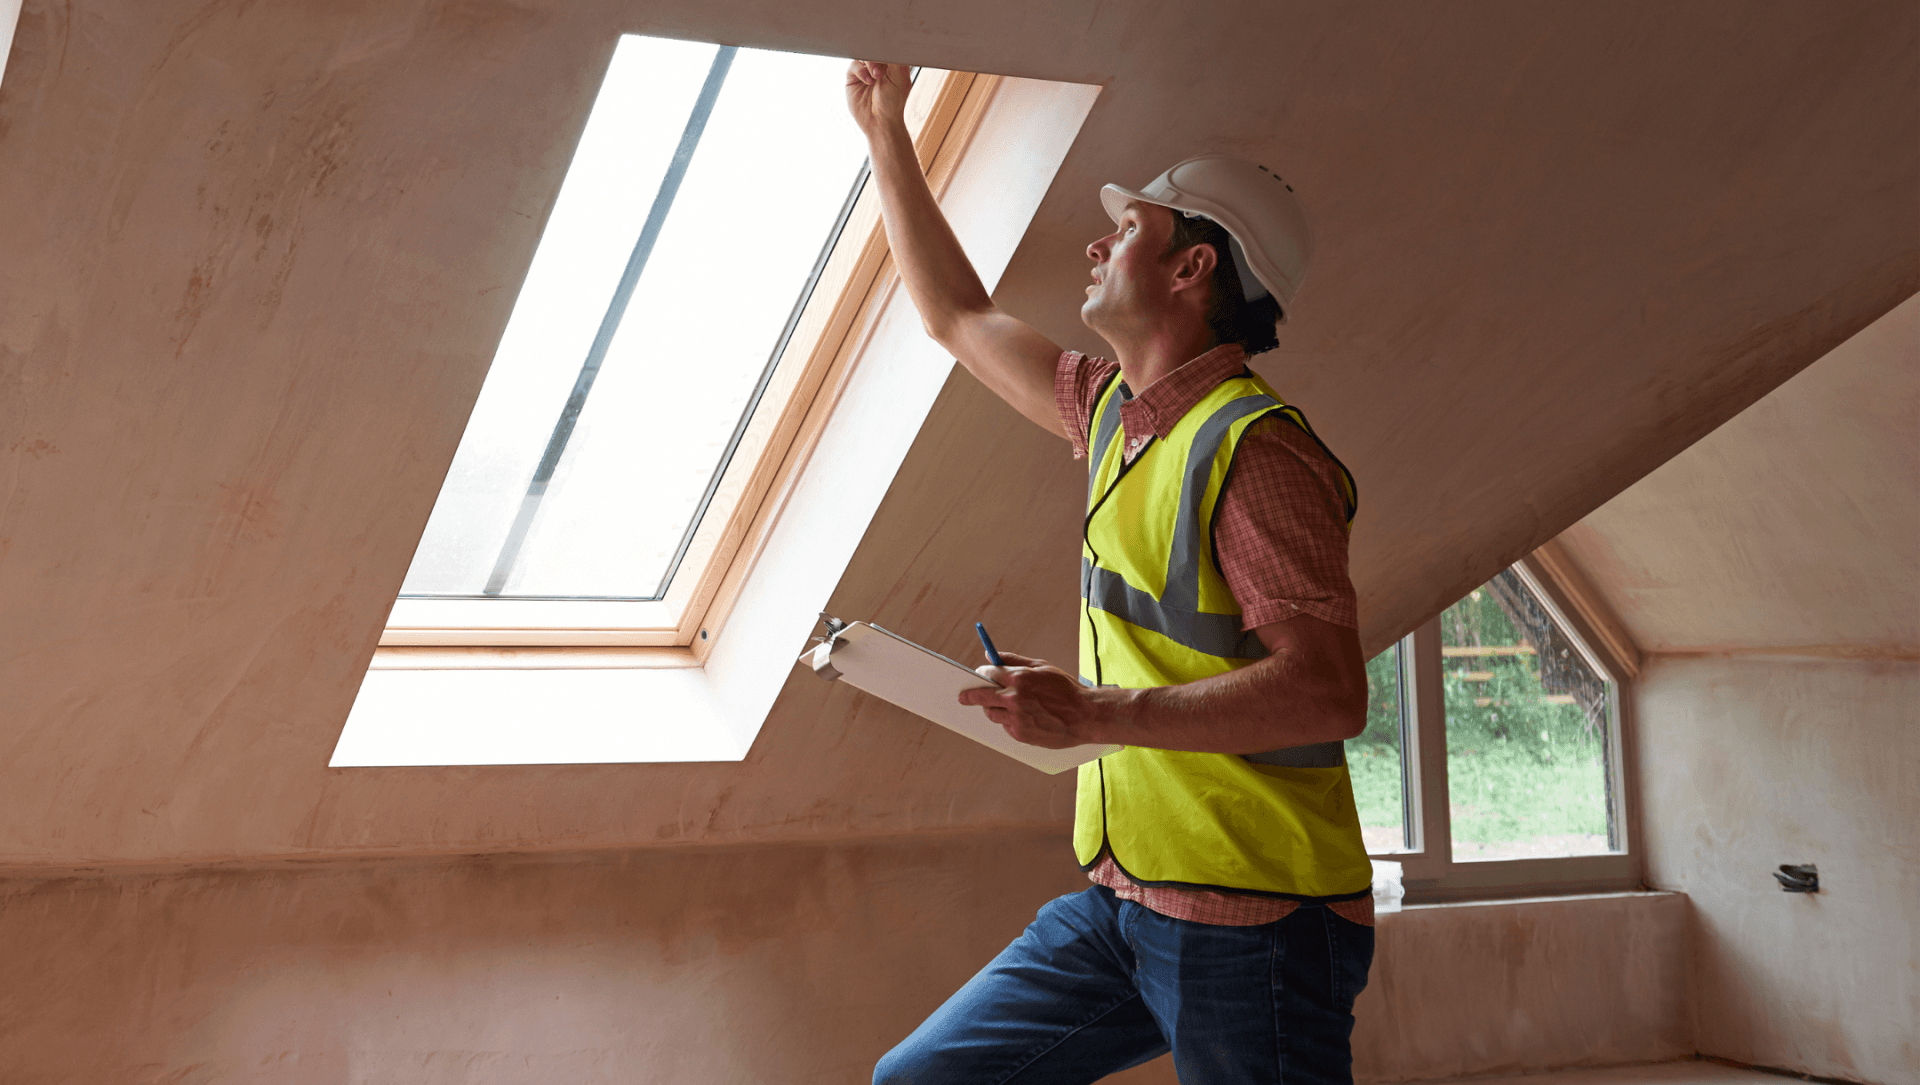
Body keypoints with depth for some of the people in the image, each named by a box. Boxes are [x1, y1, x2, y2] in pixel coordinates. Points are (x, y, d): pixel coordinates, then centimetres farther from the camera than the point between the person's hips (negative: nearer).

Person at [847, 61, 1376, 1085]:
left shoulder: (1254, 448, -16)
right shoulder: (1113, 412, 11)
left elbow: (1328, 693, -24)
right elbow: (957, 315, 26)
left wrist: (1095, 715, -26)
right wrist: (884, 131, 28)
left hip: (1250, 923, -8)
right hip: (1124, 901, 8)